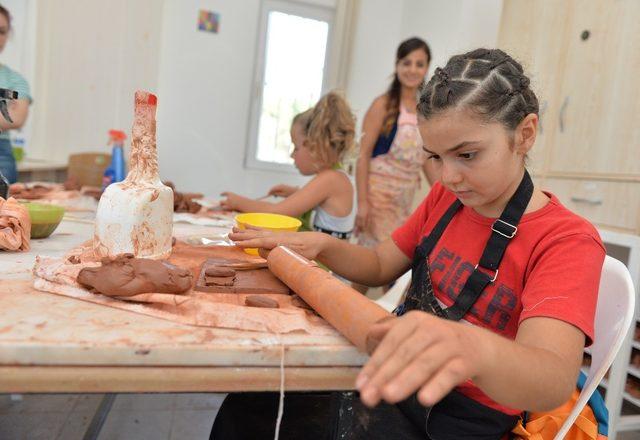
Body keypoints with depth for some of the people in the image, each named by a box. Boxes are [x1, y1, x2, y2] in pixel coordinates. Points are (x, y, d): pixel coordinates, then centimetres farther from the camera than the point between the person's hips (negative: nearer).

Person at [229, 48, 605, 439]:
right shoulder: (445, 197, 2)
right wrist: (321, 245, -10)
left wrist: (475, 348, -55)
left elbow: (554, 382, -33)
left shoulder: (568, 241, -18)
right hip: (398, 386, 6)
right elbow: (380, 267, 10)